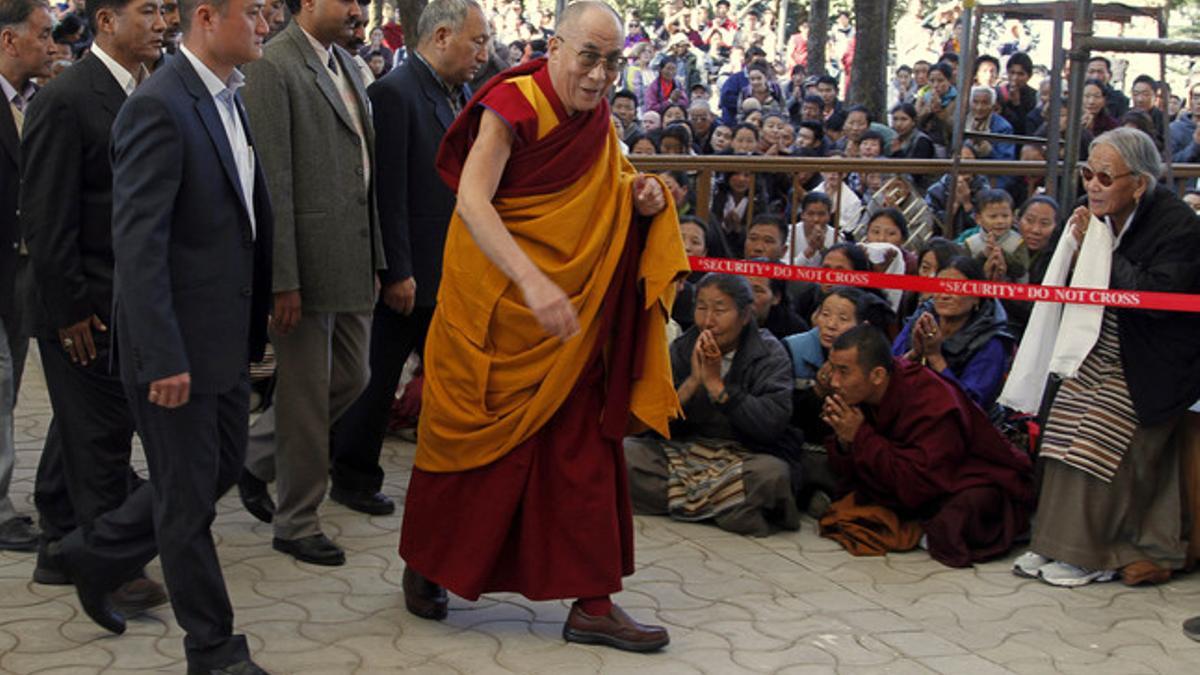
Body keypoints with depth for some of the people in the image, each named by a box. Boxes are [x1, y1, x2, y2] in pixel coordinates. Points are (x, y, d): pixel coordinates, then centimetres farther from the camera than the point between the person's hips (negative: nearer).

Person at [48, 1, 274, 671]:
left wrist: (258, 319, 11)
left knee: (223, 467, 21)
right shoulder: (158, 107, -19)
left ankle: (95, 554, 40)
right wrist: (163, 359, -24)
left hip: (228, 338, 9)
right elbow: (138, 244, -23)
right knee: (188, 499, 6)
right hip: (179, 344, -9)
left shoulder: (230, 97, 9)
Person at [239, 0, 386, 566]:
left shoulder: (347, 64, 14)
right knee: (306, 392, 3)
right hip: (308, 261, -9)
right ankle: (295, 522, 18)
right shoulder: (273, 66, -13)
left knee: (351, 379, 18)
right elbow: (272, 179, -17)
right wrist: (284, 281, -19)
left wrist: (374, 260, 15)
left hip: (352, 259, 9)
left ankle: (260, 460, 36)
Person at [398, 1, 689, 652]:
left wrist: (640, 198, -5)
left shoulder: (596, 121, 5)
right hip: (493, 305, -6)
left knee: (582, 446, 4)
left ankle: (591, 602, 10)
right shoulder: (512, 105, -16)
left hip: (568, 315, 6)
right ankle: (425, 567, 29)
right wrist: (532, 282, -40)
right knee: (471, 439, 7)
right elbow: (472, 202, -28)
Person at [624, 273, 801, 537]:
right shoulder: (681, 349, 5)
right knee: (624, 451, -21)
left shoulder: (770, 355, -4)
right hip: (684, 451, 4)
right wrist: (692, 382, -17)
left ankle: (680, 500, -14)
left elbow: (772, 424, -21)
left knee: (772, 473, -37)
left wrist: (715, 383, -20)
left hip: (748, 454, -3)